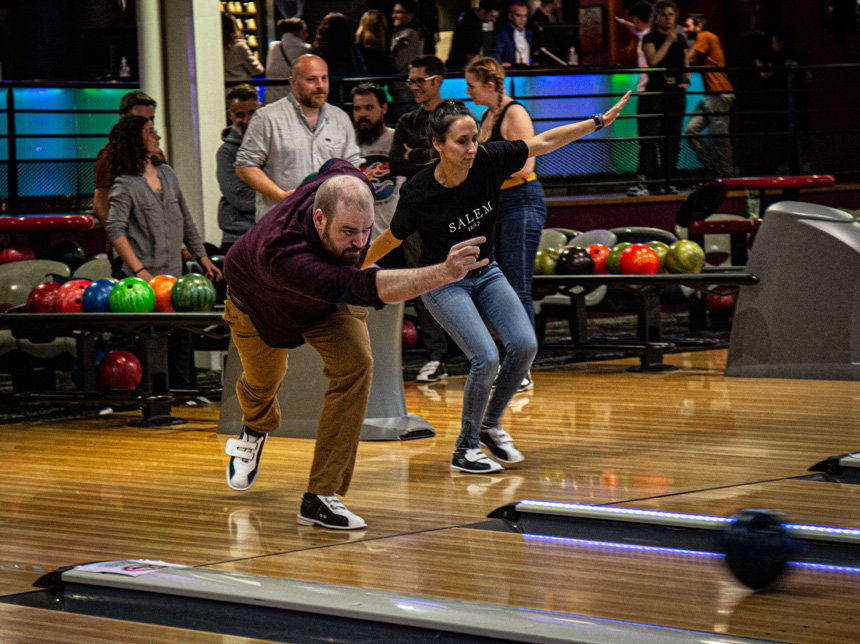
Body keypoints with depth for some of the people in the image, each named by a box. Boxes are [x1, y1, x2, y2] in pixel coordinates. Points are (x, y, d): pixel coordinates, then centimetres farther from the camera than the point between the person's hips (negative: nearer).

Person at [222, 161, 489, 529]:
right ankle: (255, 431, 61)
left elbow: (334, 165, -8)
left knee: (355, 364, -22)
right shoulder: (281, 254, -53)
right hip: (258, 300, -3)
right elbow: (364, 289, -64)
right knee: (263, 381, 20)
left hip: (331, 305, 3)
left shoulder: (350, 187, -35)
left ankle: (320, 497, -18)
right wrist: (443, 273, -75)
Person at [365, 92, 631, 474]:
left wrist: (601, 120, -5)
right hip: (443, 282, -5)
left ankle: (490, 424, 12)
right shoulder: (418, 195, -24)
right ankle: (465, 449, 1)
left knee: (524, 345, -12)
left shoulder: (489, 160, -16)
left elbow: (545, 142, -5)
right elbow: (391, 239, -6)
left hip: (485, 273, 5)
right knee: (486, 359, -20)